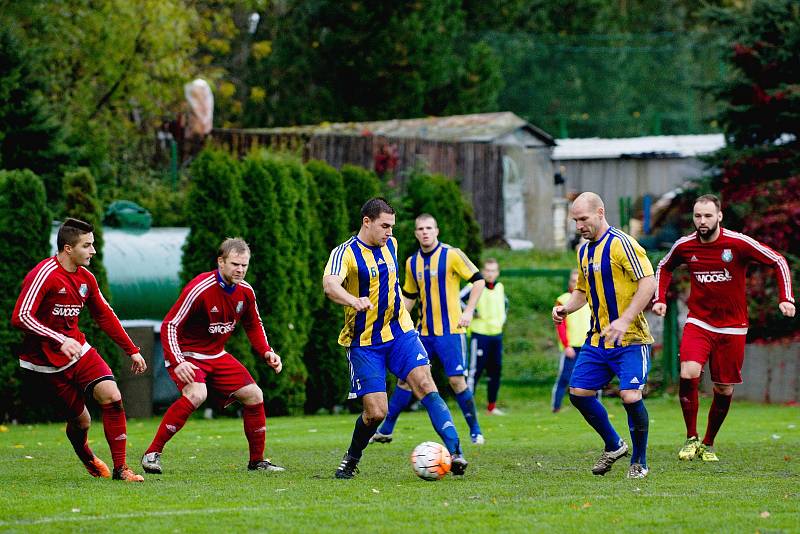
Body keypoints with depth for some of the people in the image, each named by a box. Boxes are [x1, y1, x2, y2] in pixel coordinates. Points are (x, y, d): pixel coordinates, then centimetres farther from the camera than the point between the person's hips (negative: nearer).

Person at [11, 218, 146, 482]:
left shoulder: (86, 278, 5)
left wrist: (132, 350, 17)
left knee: (112, 396, -15)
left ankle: (120, 468, -8)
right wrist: (60, 340, -35)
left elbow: (105, 316, 18)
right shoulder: (44, 274, -19)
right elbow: (20, 317, -26)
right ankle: (89, 461, 31)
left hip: (77, 348, 6)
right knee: (80, 420, -3)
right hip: (47, 359, -6)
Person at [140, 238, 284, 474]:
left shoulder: (246, 291, -2)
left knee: (254, 394, 1)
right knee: (196, 394, -32)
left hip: (217, 356, 7)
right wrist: (177, 363, -36)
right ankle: (152, 453, -25)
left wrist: (267, 352, 0)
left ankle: (257, 461, 17)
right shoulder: (199, 289, -24)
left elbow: (254, 326, 16)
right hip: (187, 355, -7)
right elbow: (169, 326, -24)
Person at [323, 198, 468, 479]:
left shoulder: (390, 245, 8)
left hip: (400, 332, 5)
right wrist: (354, 301, -52)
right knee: (375, 411, -9)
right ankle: (351, 460, 19)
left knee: (425, 383, -18)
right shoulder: (345, 253, -13)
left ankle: (454, 451, -27)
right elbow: (330, 285, -33)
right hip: (364, 342, -4)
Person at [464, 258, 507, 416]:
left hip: (497, 334, 6)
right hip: (479, 334, -6)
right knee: (476, 370, -9)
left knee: (495, 370, 7)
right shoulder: (475, 287, -9)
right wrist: (470, 312, -16)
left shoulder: (500, 287, 11)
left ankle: (491, 406, 14)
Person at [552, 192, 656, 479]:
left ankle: (639, 462, 3)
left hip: (630, 338, -8)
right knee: (578, 393, 2)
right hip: (597, 338, 8)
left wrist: (625, 320, -26)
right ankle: (614, 445, 22)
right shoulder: (584, 251, 13)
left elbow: (648, 283, -19)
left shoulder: (621, 244, -13)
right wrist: (566, 308, 3)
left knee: (630, 396, -17)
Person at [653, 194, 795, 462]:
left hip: (732, 327, -1)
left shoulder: (739, 243, -13)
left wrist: (786, 298, -15)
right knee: (688, 375, -22)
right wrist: (660, 299, 6)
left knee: (724, 390, 4)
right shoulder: (684, 246, -3)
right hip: (698, 323, 1)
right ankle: (691, 438, -7)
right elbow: (664, 267, 19)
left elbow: (778, 262, -5)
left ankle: (708, 444, 24)